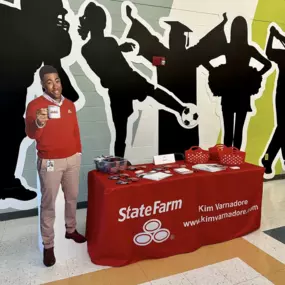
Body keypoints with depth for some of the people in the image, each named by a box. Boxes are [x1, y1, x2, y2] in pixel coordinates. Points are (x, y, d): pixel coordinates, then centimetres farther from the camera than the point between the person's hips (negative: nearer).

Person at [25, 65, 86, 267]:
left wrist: (78, 152, 15)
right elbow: (30, 134, -21)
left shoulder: (70, 104, 7)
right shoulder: (35, 105, -11)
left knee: (72, 197, 17)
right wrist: (38, 123, -43)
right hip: (50, 162, -5)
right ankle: (48, 245, 18)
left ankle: (71, 230, 38)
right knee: (48, 203, 4)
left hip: (72, 159, 5)